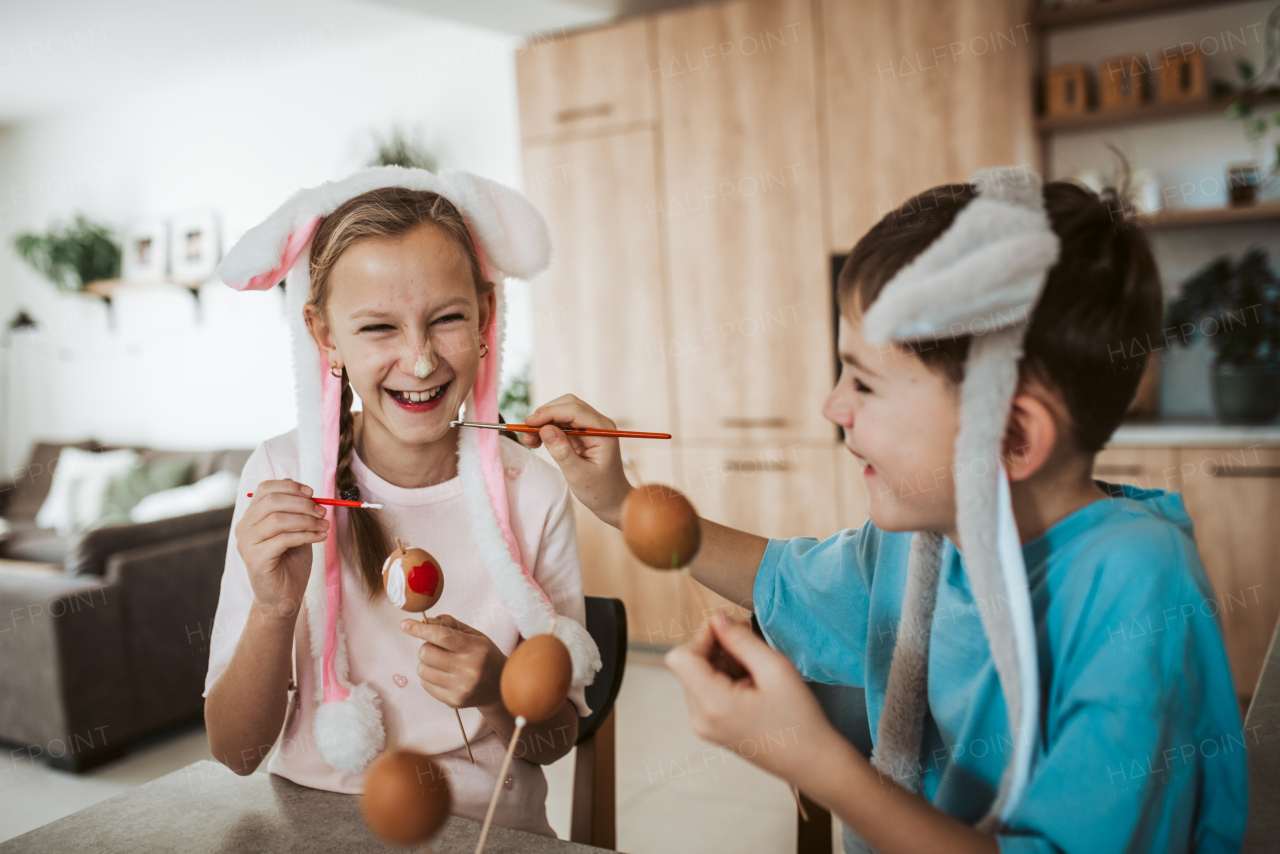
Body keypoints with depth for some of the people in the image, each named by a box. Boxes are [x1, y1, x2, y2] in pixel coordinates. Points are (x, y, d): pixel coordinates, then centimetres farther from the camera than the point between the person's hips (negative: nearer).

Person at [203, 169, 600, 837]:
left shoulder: (531, 493, -9)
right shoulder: (281, 481, -8)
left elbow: (556, 741, 0)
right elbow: (234, 752, -6)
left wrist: (500, 693, -20)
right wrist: (274, 611, -21)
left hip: (490, 830, 0)